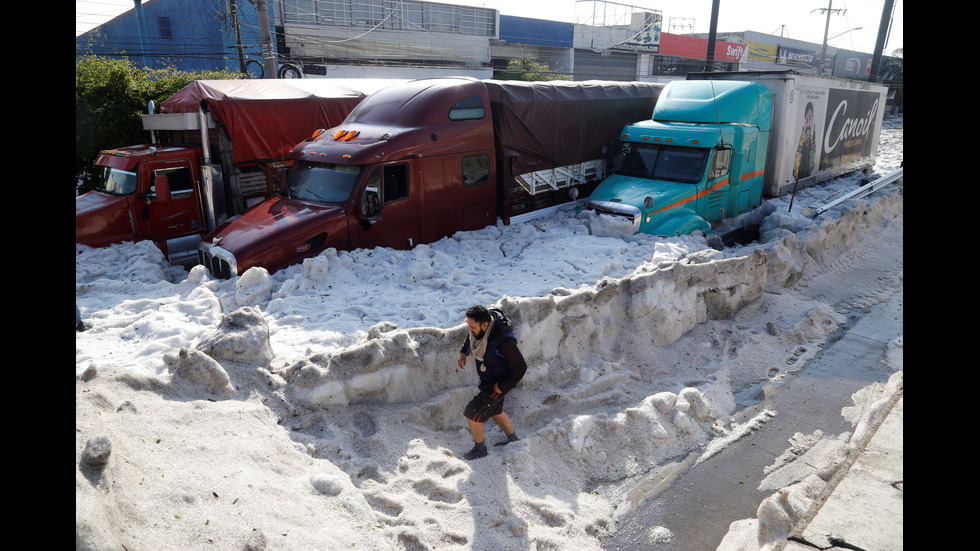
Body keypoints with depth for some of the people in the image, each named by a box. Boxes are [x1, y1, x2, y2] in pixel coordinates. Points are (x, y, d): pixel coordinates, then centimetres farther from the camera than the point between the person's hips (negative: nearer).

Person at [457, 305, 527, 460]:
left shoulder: (504, 341, -38)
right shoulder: (479, 325, -16)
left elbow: (520, 367, -26)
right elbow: (470, 336, 12)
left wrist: (502, 387, -19)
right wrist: (463, 351, 1)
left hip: (498, 383, -8)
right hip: (487, 378, 8)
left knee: (473, 413, -2)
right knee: (495, 411, 26)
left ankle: (480, 449, 23)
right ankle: (513, 439, 50)